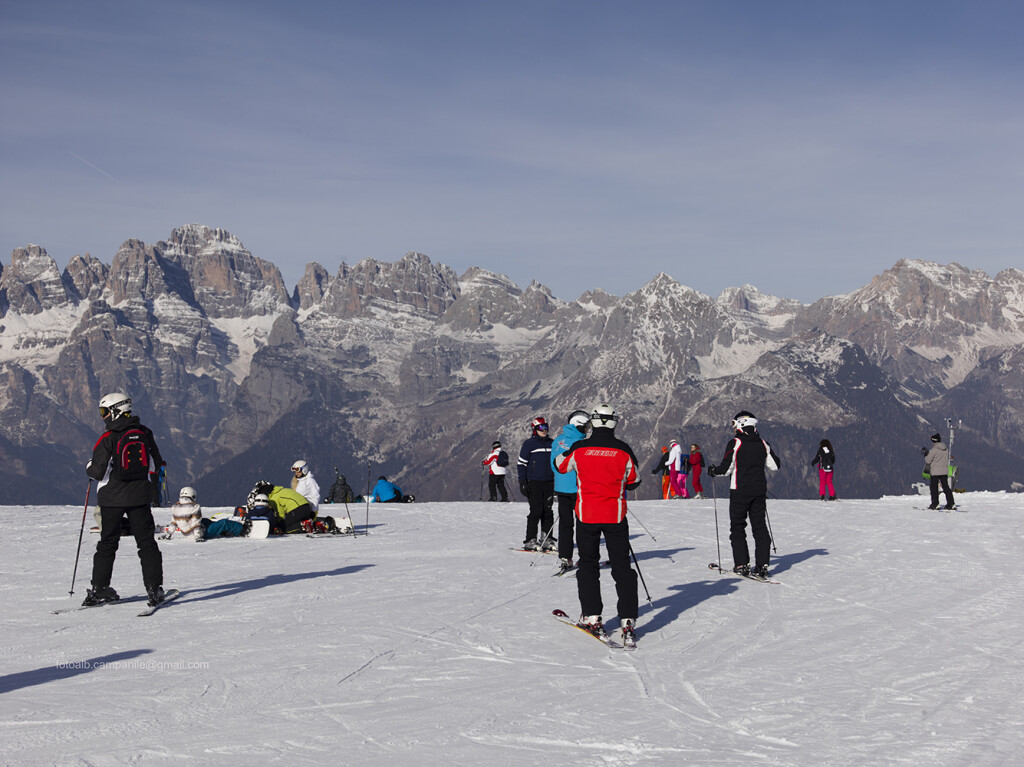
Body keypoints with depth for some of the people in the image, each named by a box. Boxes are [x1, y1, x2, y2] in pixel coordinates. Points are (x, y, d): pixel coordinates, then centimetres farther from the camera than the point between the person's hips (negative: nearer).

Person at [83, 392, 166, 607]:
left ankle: (99, 588, 13)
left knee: (108, 542, 11)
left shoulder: (108, 439, -12)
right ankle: (154, 588, -3)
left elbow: (99, 472, -13)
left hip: (112, 498, -2)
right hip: (140, 496, 2)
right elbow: (156, 464, 8)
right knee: (146, 542, 5)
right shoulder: (144, 433, 1)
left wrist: (89, 467, 8)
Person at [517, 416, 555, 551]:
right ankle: (530, 541, -2)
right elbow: (521, 464, -2)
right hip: (534, 483, -5)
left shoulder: (551, 443, 13)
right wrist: (522, 482, -8)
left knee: (548, 511, 5)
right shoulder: (529, 444, -3)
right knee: (536, 511, -8)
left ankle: (547, 539, 12)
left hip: (548, 483, 5)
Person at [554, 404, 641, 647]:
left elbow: (560, 466, 13)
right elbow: (634, 482, 7)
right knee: (622, 567, 7)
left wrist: (563, 448, 33)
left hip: (587, 516, 0)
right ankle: (627, 620, -1)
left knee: (588, 565, 14)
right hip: (616, 516, 0)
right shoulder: (623, 451, -6)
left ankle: (592, 618, 9)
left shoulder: (579, 449, -7)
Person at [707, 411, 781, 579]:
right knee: (760, 527, 8)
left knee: (737, 527, 5)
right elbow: (775, 465, 12)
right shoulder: (763, 444, 4)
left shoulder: (735, 443, -10)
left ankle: (742, 565, 1)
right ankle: (762, 565, 2)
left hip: (740, 491, -4)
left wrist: (713, 471, 8)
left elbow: (726, 467, -12)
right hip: (759, 490, 4)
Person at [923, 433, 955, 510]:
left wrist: (926, 455, 7)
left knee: (934, 487, 5)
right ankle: (951, 503, 7)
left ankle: (935, 504, 3)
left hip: (935, 472, -6)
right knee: (946, 487, 11)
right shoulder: (946, 449, 4)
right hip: (944, 471, 6)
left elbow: (928, 461, -11)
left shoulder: (933, 450, -16)